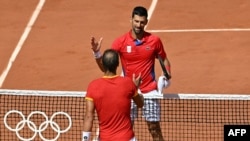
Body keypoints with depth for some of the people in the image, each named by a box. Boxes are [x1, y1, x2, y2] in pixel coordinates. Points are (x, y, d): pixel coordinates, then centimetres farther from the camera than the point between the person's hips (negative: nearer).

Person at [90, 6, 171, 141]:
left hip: (149, 92, 0)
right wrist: (97, 53, -26)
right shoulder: (121, 41, -8)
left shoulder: (154, 40, -6)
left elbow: (164, 60, 10)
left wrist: (167, 77, -9)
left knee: (155, 129, 5)